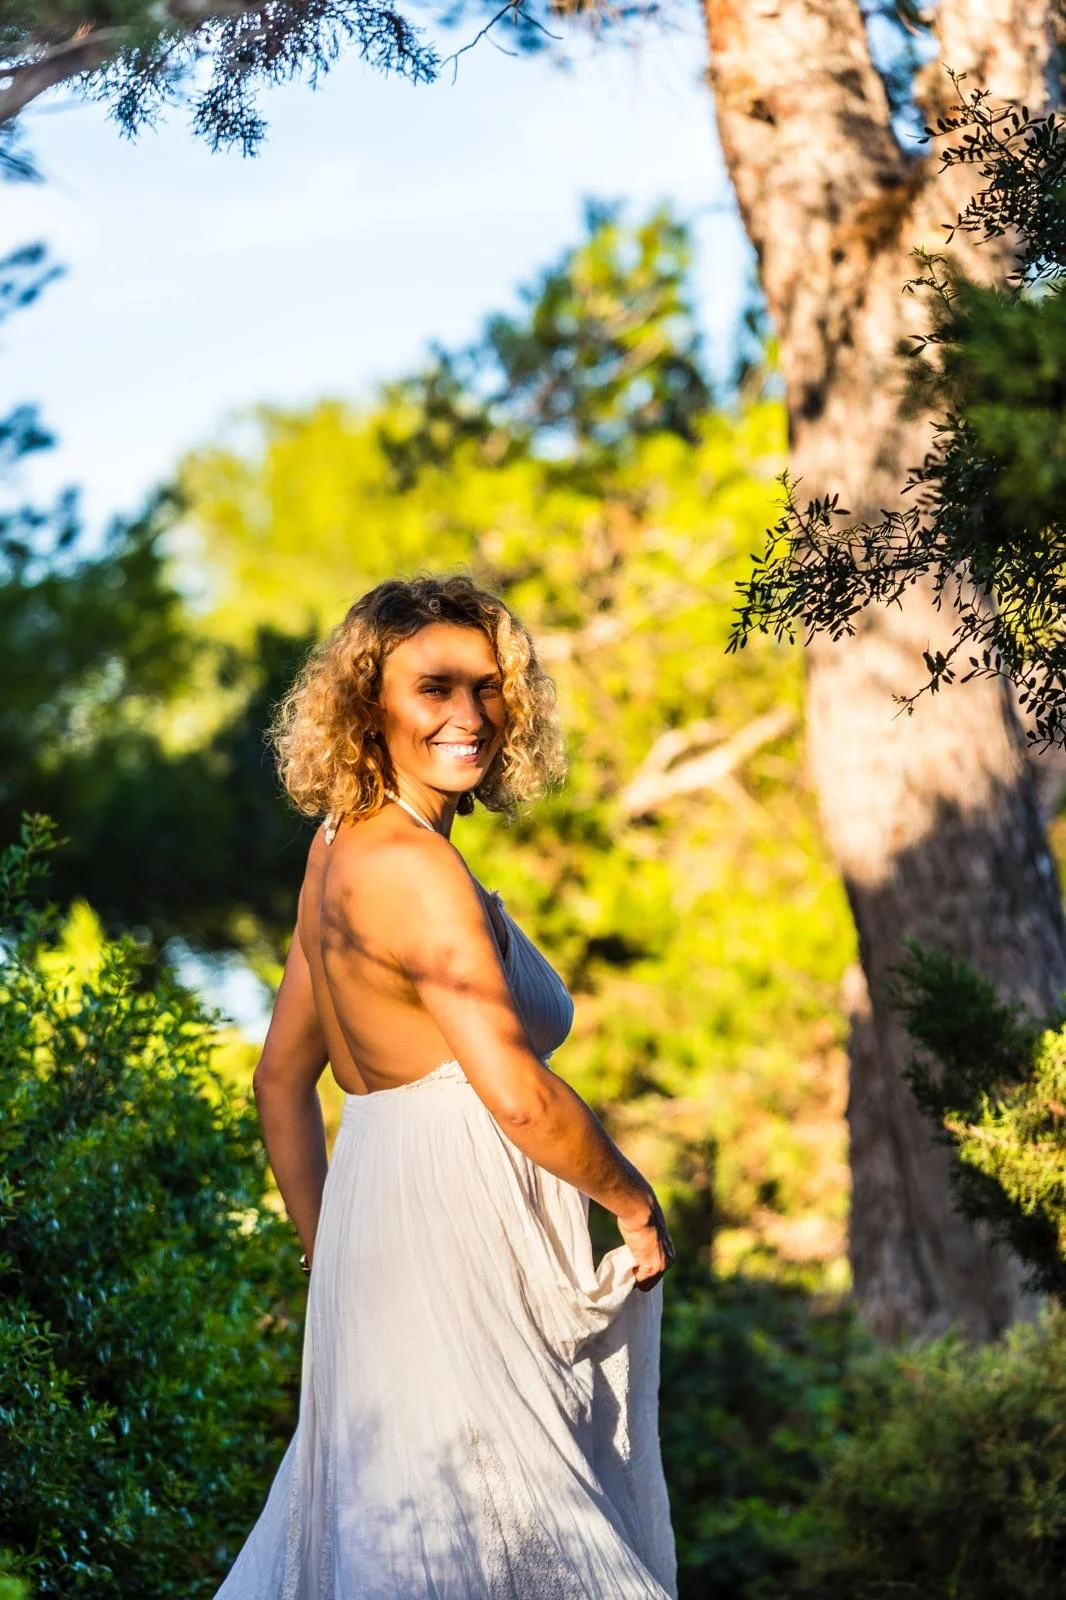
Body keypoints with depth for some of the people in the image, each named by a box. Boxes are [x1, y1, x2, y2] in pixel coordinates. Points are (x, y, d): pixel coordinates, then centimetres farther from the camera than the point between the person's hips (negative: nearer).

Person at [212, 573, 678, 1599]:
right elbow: (517, 1096, -24)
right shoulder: (412, 866, -17)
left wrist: (328, 1255, 22)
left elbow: (281, 1081, 18)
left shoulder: (342, 845, 11)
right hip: (456, 1235, -10)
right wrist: (635, 1202, -8)